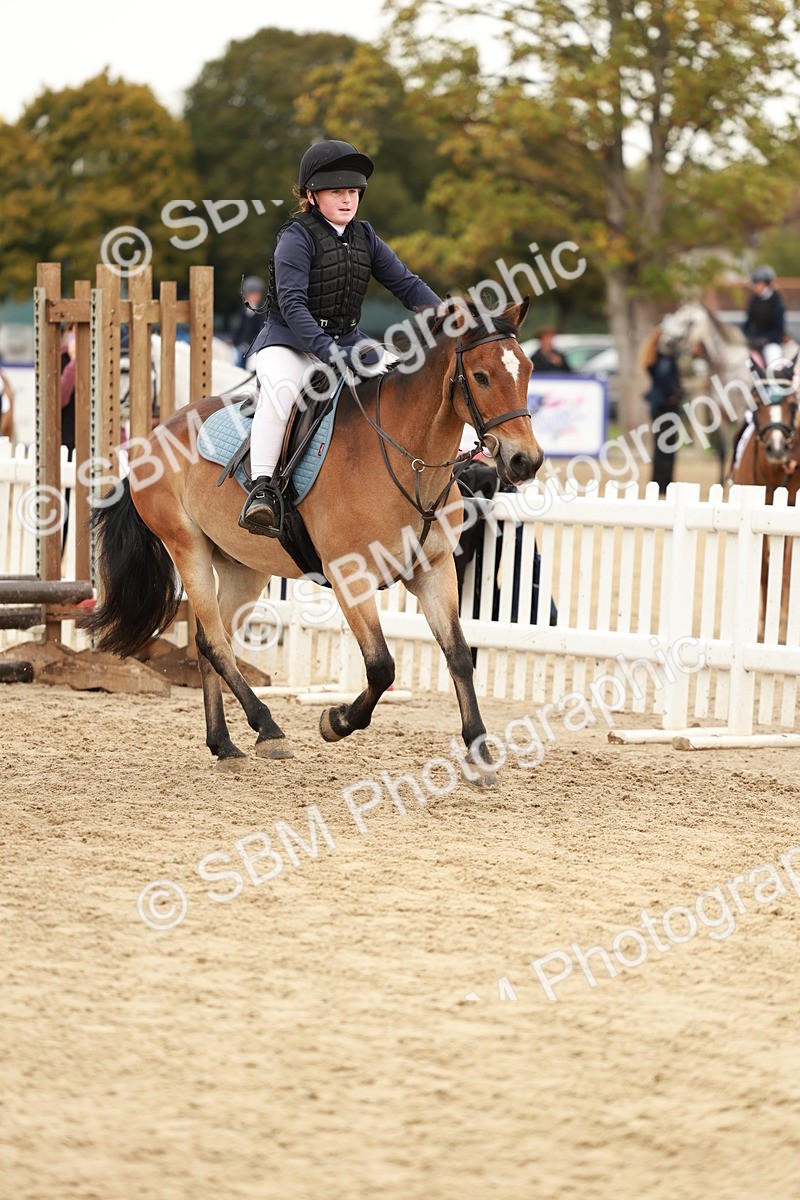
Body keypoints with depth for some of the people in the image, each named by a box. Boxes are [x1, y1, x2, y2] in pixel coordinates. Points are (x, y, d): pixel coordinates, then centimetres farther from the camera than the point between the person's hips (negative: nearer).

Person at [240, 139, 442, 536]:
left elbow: (405, 283, 11)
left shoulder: (364, 237, 9)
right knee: (281, 386, -37)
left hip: (346, 340, 7)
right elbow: (291, 303, -22)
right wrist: (330, 354, -32)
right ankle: (261, 488, -40)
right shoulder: (297, 237, -12)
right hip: (287, 341, -7)